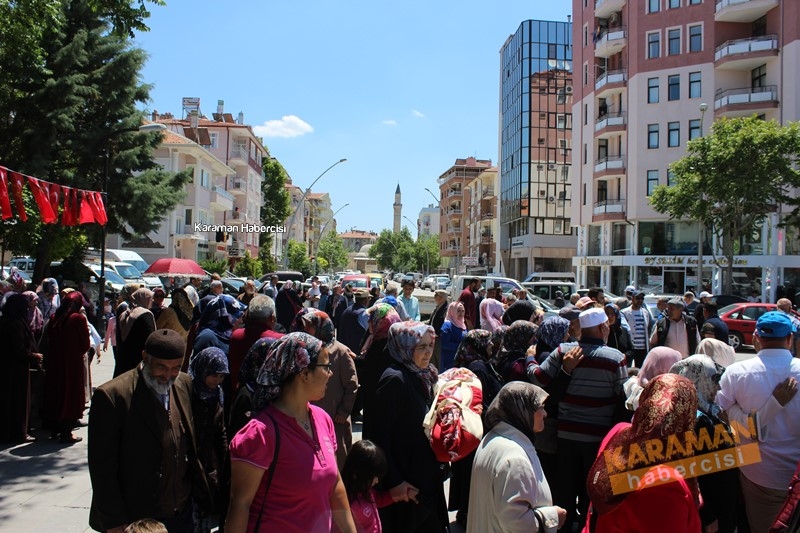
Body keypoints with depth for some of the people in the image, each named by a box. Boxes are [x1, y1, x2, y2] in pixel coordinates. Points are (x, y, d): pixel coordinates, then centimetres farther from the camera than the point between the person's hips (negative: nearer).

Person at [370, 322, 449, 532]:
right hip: (406, 485, -8)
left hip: (427, 478, 8)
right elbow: (380, 436, -21)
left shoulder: (424, 376, 6)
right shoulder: (394, 380, -20)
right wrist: (394, 482, -20)